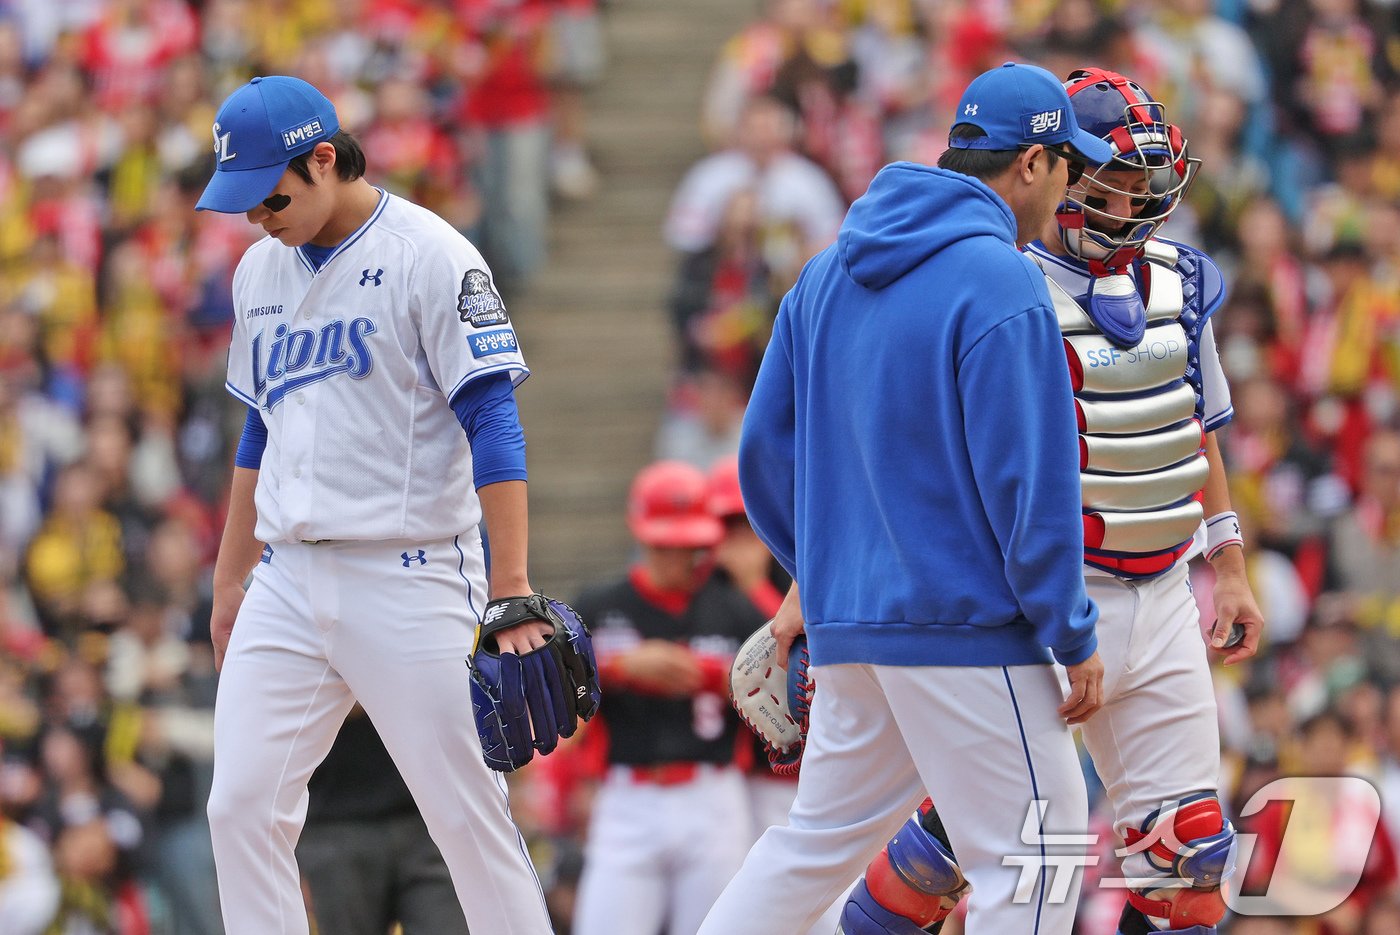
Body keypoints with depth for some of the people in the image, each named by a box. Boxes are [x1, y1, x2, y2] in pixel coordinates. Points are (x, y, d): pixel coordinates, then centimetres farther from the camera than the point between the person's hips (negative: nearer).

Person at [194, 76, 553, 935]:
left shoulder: (429, 257, -9)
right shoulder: (262, 269, 13)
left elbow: (492, 424, -13)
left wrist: (512, 596, -20)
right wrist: (231, 580, 21)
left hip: (410, 575, -6)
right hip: (289, 581, 6)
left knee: (469, 815, -6)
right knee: (242, 808, -2)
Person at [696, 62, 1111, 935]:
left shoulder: (829, 273, 12)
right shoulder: (999, 281, -13)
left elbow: (766, 452, 15)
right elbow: (1028, 480, -16)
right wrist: (1073, 636, -10)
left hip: (846, 625, 8)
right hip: (967, 627, -8)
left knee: (823, 835, 17)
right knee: (1032, 857, -2)